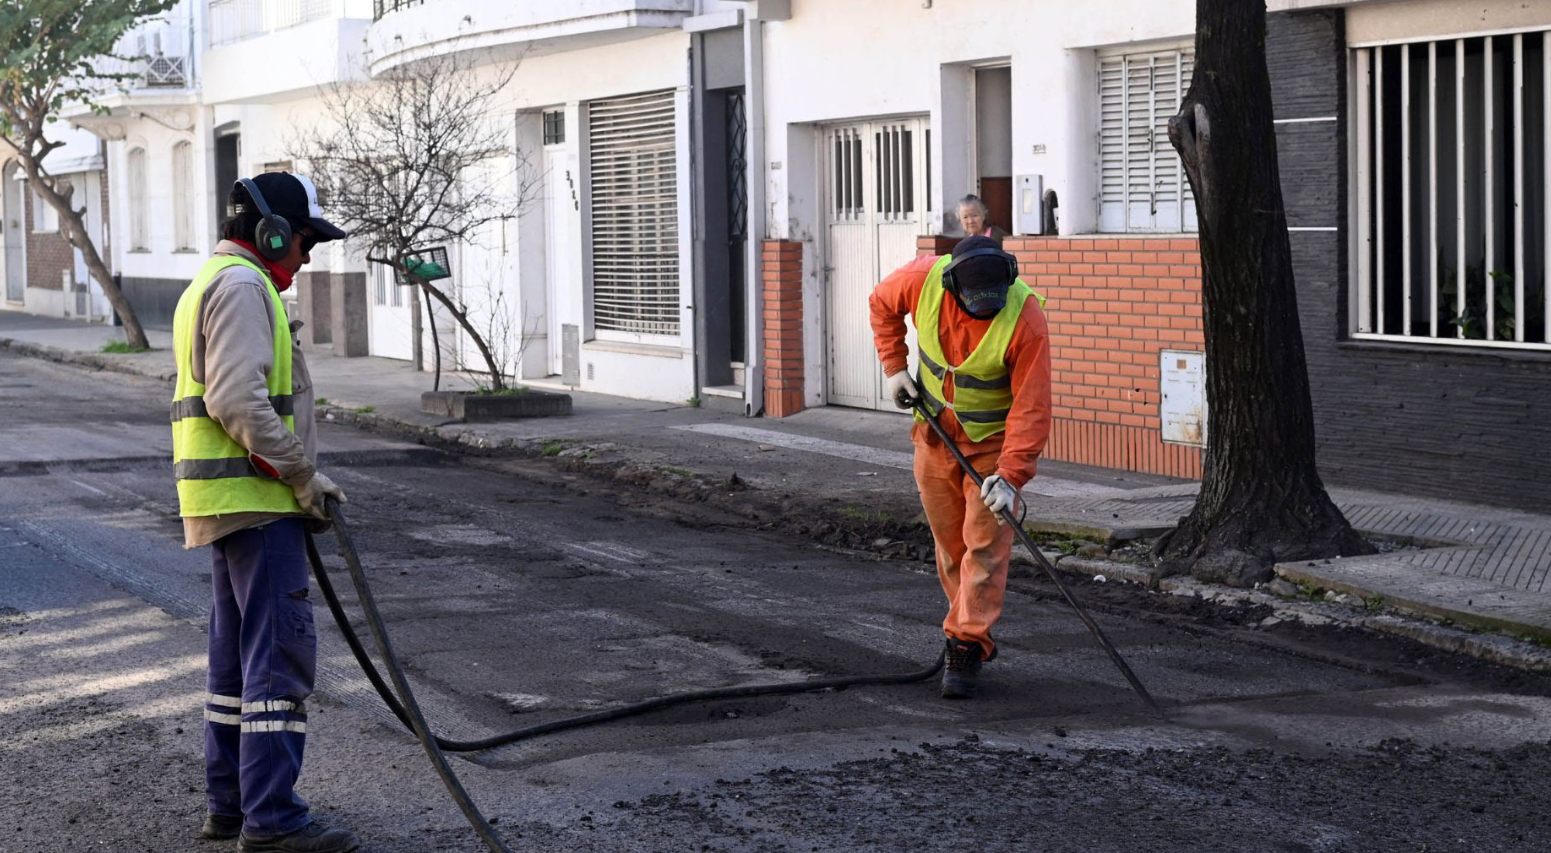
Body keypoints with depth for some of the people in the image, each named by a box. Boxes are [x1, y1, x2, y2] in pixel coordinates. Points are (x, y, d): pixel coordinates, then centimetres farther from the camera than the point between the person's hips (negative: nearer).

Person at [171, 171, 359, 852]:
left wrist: (295, 477, 19)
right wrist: (303, 473, -16)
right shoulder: (242, 286, -12)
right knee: (281, 651, -10)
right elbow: (237, 399, -24)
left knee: (237, 654, 14)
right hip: (255, 498, -11)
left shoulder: (211, 284, 22)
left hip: (226, 502, 11)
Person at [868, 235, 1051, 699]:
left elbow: (1031, 407, -28)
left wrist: (1011, 475, -33)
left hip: (995, 438, -4)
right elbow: (882, 302, 4)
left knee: (985, 544, -9)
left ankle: (966, 646, -4)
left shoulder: (1026, 318, -30)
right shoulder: (923, 279, -20)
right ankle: (977, 634, 27)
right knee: (949, 540, 12)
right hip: (934, 430, 4)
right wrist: (894, 367, 0)